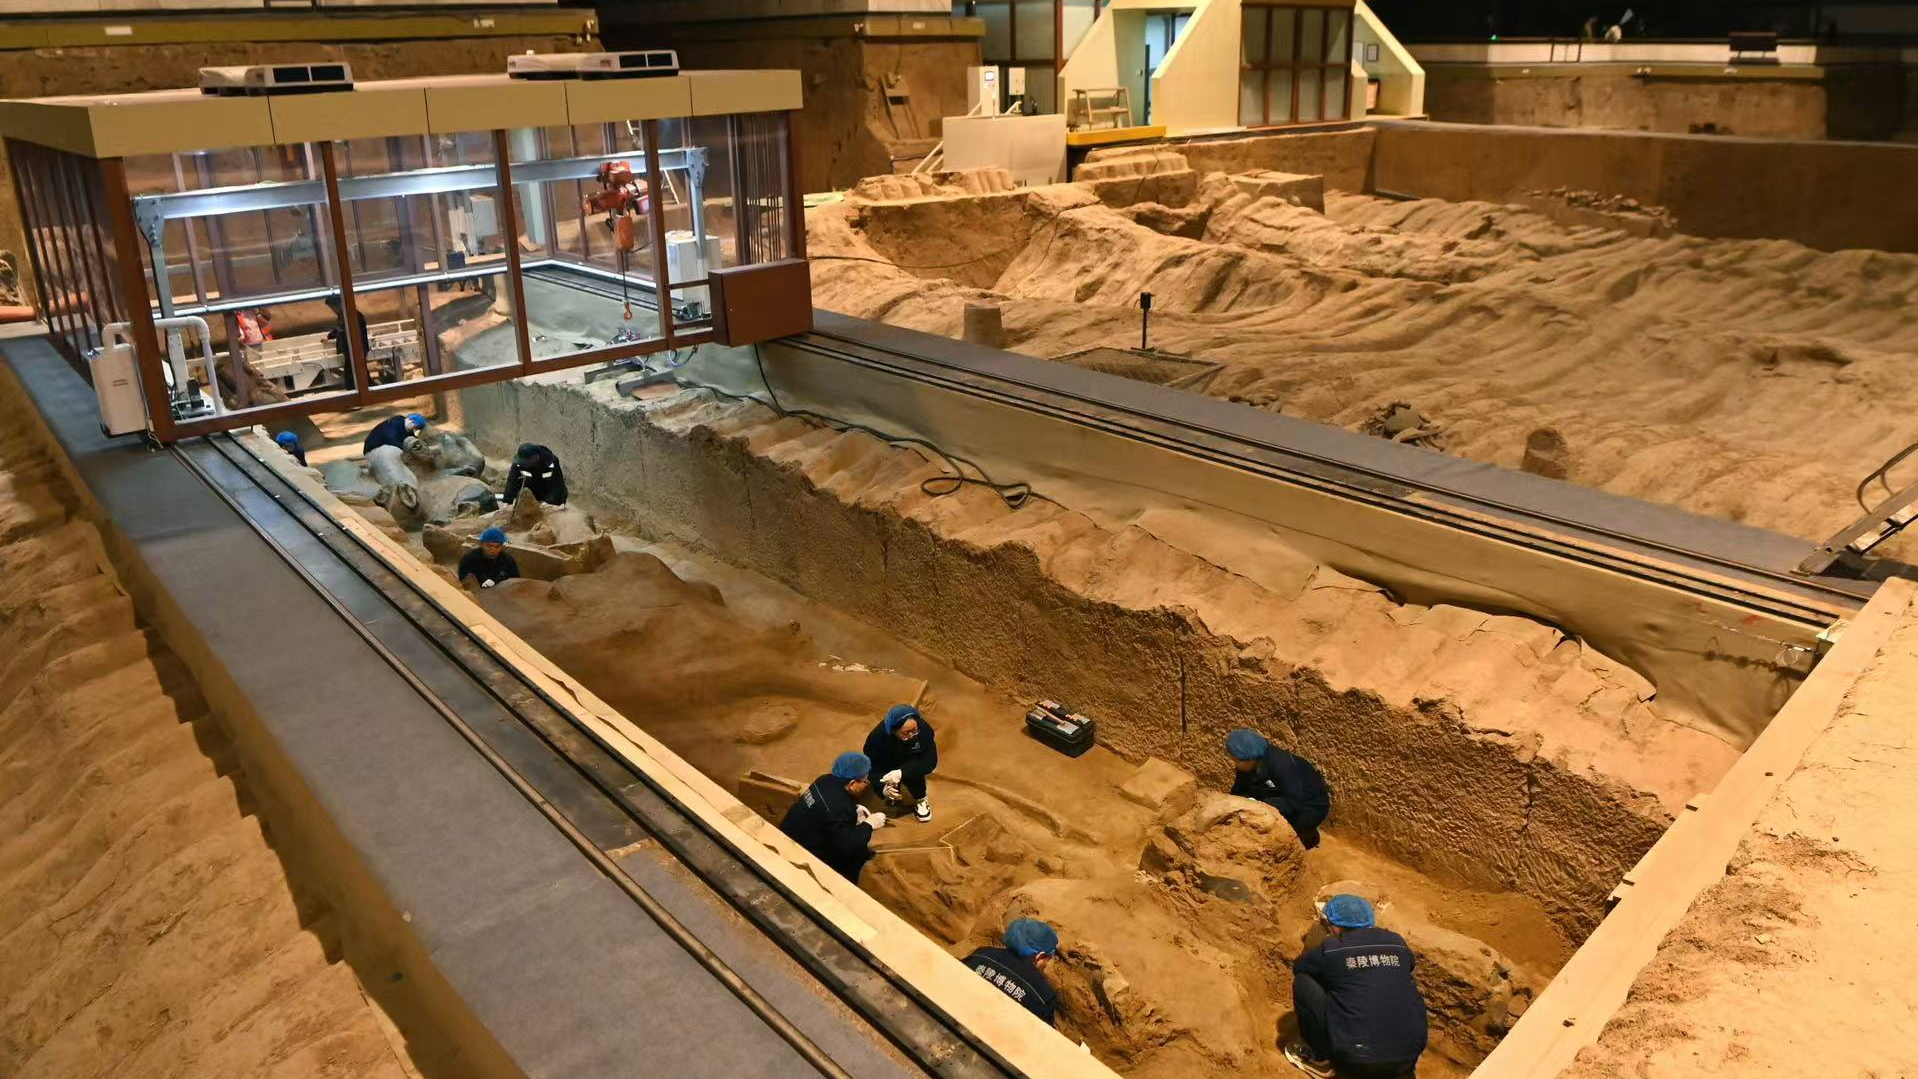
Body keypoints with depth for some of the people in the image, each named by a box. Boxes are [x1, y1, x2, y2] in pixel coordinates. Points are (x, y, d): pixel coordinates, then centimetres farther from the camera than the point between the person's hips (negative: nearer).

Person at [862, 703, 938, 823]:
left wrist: (901, 773, -46)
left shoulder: (923, 728, -35)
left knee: (914, 771, -32)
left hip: (912, 763, -1)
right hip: (888, 766, 1)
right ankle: (893, 793, 12)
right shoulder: (877, 737, -36)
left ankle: (920, 800, -4)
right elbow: (872, 768, -29)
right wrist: (883, 787, -49)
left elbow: (930, 761, -33)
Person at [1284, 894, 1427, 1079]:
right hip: (1407, 1060, 5)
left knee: (1303, 983, 7)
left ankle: (1320, 1059, 15)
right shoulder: (1398, 943, 8)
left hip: (1356, 1063, -4)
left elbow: (1298, 967, 17)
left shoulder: (1331, 948, -3)